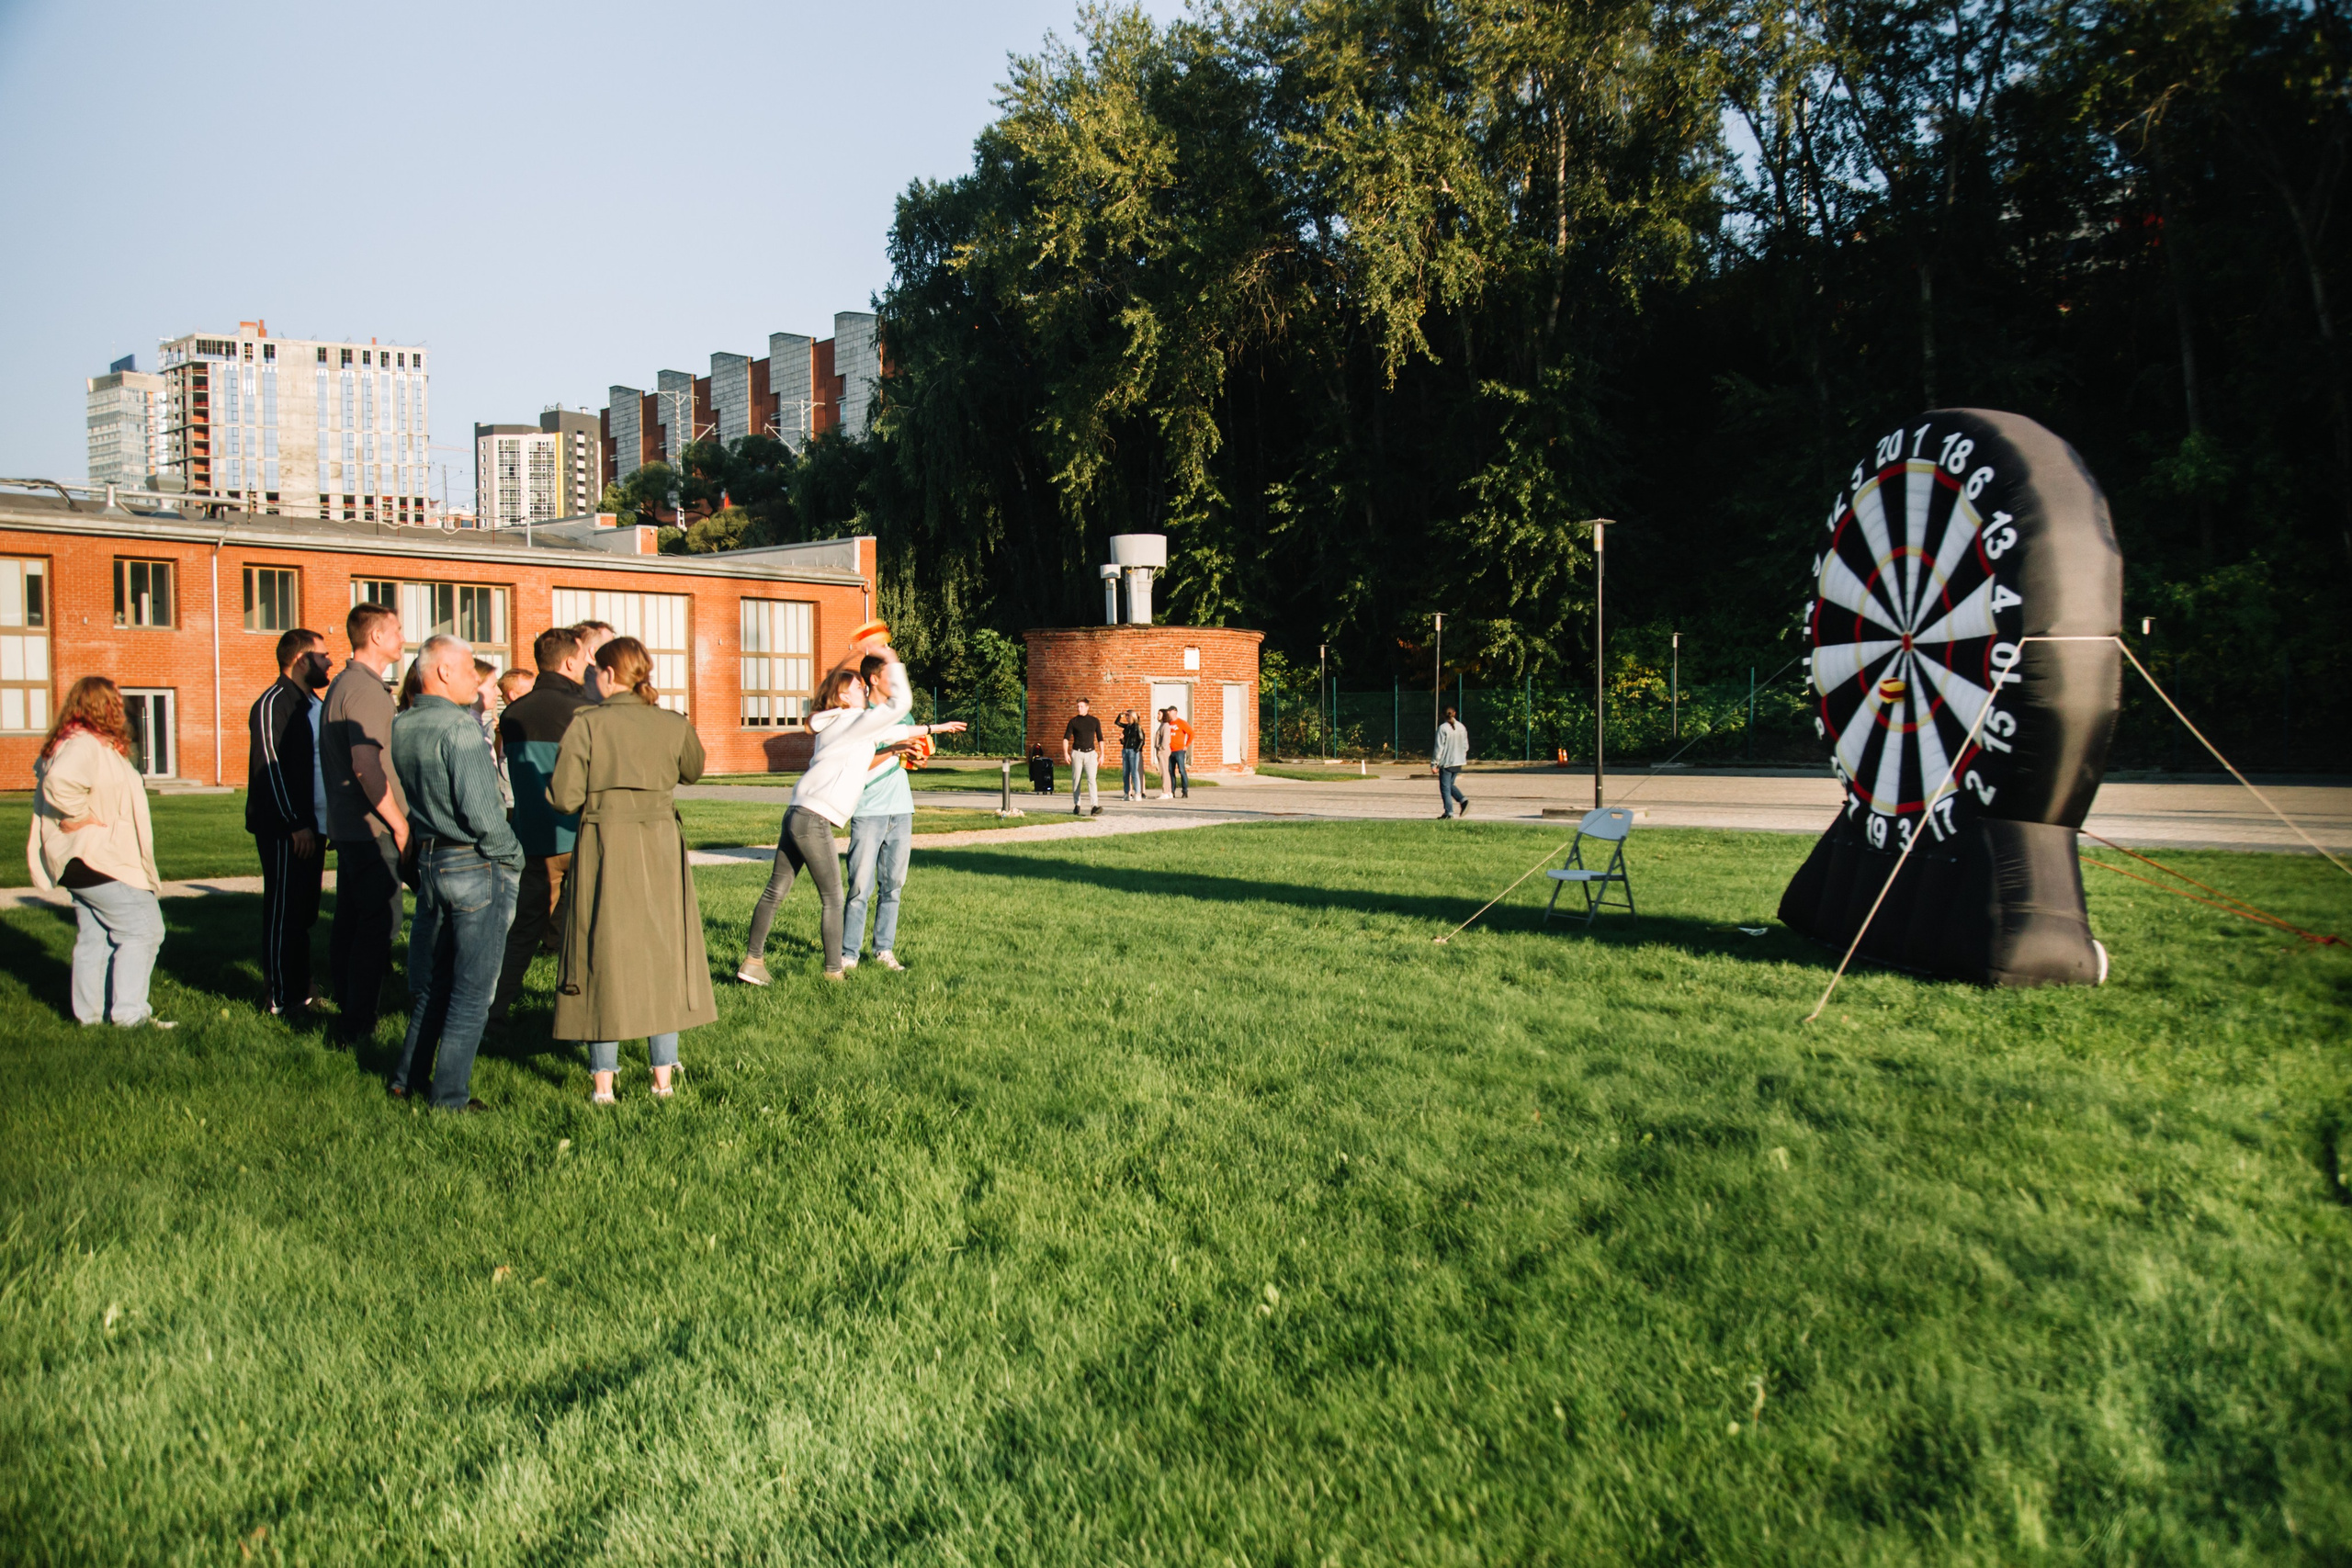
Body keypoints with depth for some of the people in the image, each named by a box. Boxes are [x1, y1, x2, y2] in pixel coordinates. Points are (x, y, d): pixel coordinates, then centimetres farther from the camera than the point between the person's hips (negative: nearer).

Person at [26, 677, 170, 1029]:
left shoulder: (90, 745, 16)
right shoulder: (84, 745, -18)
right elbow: (60, 782, -37)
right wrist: (78, 817, -24)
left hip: (84, 864, 11)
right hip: (100, 861, -11)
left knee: (95, 937, 14)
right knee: (143, 928, -8)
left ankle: (91, 1013, 20)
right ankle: (130, 1013, -7)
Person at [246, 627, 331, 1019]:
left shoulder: (312, 703, 18)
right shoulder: (272, 704, -10)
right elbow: (270, 767, -16)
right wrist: (294, 824, -19)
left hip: (311, 826, 8)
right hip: (285, 831, -8)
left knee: (303, 914, 12)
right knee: (284, 914, -2)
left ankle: (298, 990, 20)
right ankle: (283, 999, 3)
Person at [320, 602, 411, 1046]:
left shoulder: (341, 686, 17)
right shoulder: (366, 690, -16)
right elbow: (366, 766, -25)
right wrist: (399, 822, -17)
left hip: (347, 826, 11)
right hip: (372, 830, -11)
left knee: (349, 922, 15)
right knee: (378, 926, -6)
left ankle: (348, 1014, 24)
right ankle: (359, 1027, -3)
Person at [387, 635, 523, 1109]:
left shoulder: (402, 727, 6)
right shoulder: (459, 727, -19)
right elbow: (479, 808, -22)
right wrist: (513, 855, -7)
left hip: (428, 861, 8)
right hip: (475, 866, -8)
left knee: (431, 981, 20)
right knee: (471, 990, 2)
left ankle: (407, 1077, 28)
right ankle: (450, 1096, 7)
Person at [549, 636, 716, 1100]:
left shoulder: (587, 723, -8)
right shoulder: (674, 725, 1)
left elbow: (564, 797, -9)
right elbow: (693, 771, 20)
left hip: (604, 844, -2)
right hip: (661, 844, 2)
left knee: (603, 956, 6)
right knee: (663, 952, 12)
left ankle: (603, 1081, 9)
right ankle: (663, 1074, 16)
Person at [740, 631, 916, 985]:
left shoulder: (836, 726, 22)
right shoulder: (855, 722, -5)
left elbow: (890, 730, 32)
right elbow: (899, 703, -13)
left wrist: (925, 729, 38)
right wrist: (891, 659, -5)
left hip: (797, 814, 9)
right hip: (813, 821, -9)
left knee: (776, 890, 11)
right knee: (832, 899, 0)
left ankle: (752, 961, 16)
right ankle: (834, 972, 6)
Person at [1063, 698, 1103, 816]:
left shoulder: (1095, 721, 7)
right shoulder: (1073, 722, 3)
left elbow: (1100, 739, 12)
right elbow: (1066, 738, -2)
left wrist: (1102, 754, 6)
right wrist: (1065, 753, -15)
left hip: (1091, 753, 0)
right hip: (1077, 753, 0)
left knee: (1091, 779, -14)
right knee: (1076, 781, 5)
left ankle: (1095, 806, -24)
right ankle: (1076, 806, 15)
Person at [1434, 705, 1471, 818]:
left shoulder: (1442, 728, -13)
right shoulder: (1461, 727, 5)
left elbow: (1439, 747, -13)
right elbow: (1465, 746, 11)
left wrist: (1434, 764, -8)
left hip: (1446, 762, -6)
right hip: (1458, 762, 6)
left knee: (1445, 788, 1)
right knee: (1450, 784, 21)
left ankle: (1449, 813, 0)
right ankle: (1463, 800, 0)